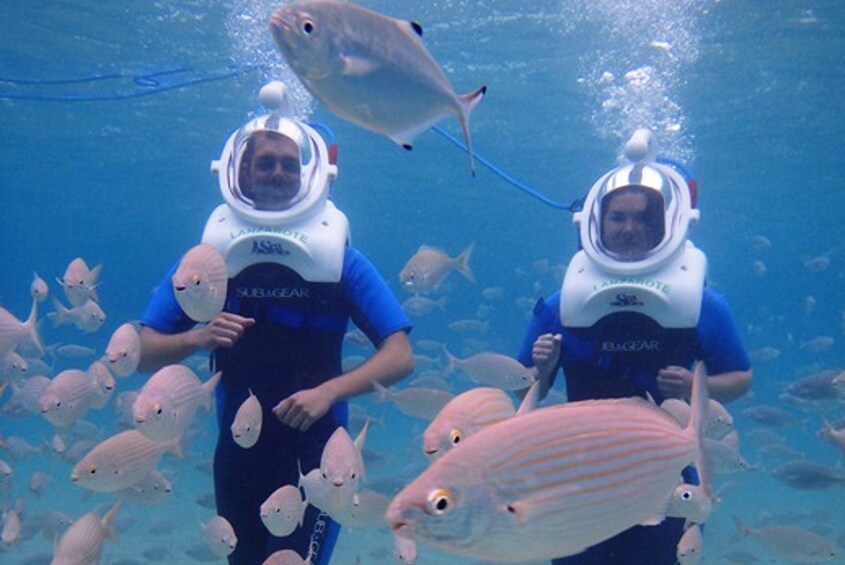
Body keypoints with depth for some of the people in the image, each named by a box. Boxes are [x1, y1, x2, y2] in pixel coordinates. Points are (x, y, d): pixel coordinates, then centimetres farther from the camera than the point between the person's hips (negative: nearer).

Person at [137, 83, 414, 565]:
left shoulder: (340, 259, -6)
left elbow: (401, 358, -12)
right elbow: (144, 353, -1)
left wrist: (327, 391, -27)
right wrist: (196, 338, -22)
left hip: (315, 453, -3)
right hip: (237, 451, 3)